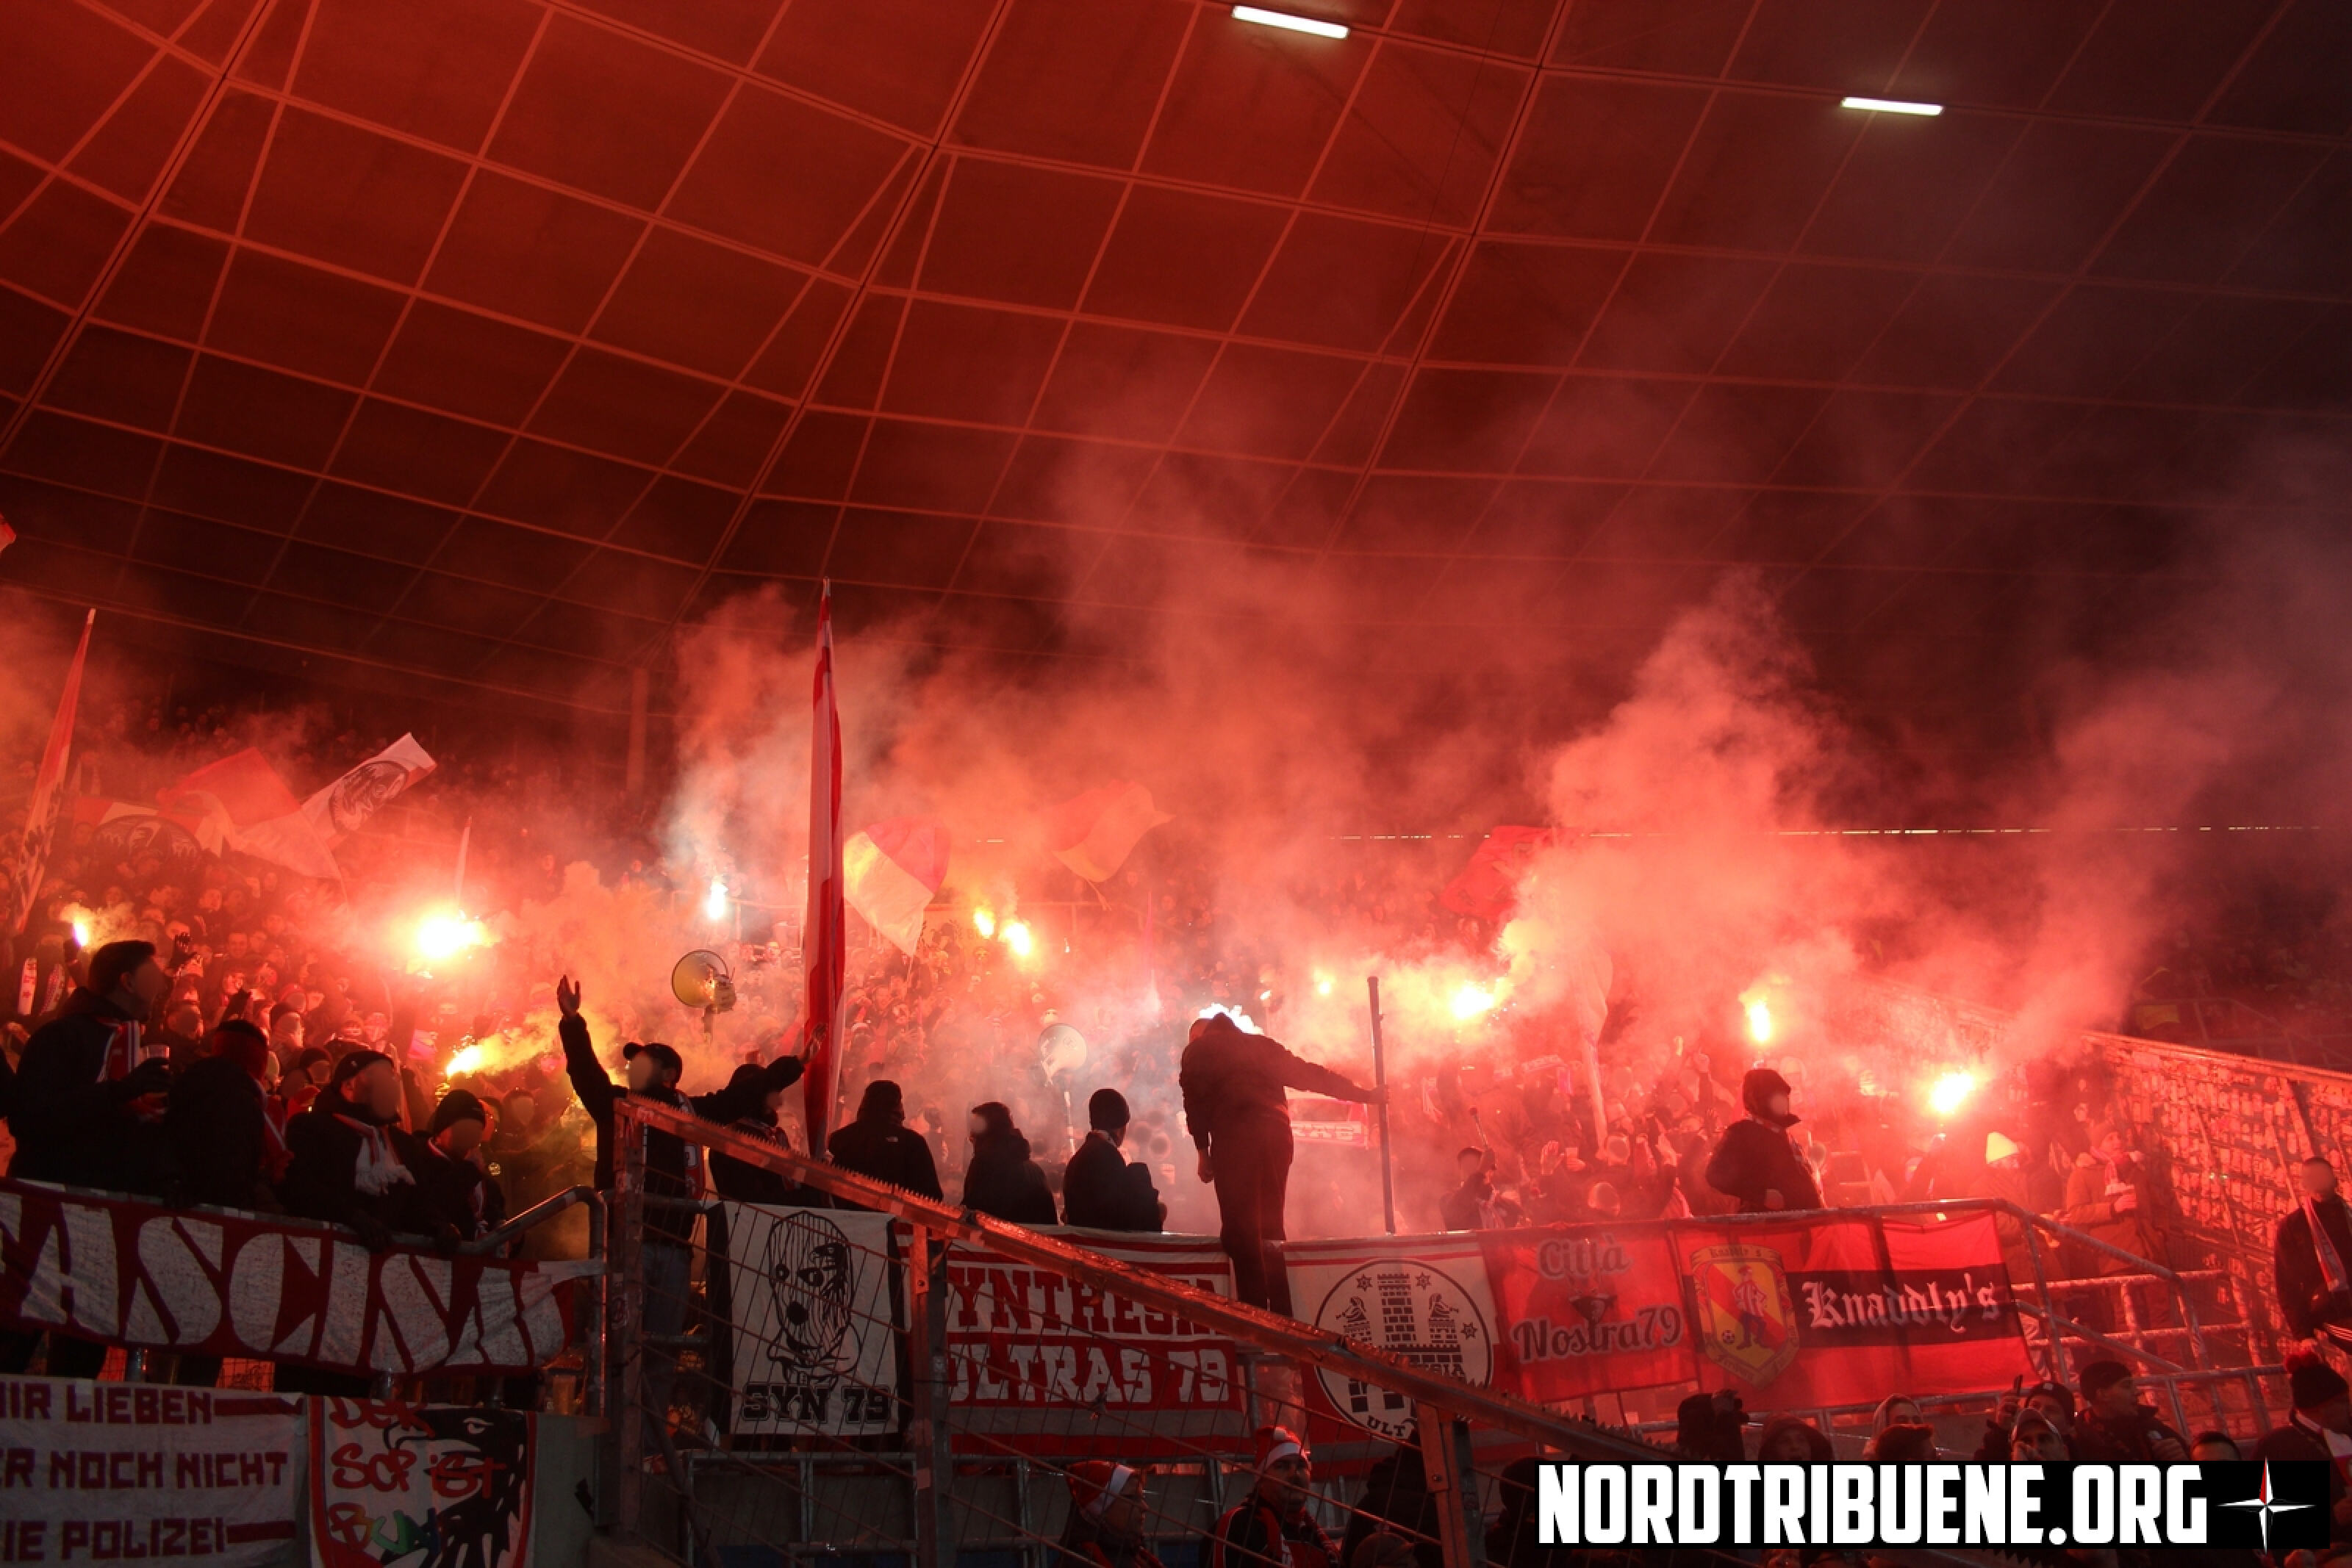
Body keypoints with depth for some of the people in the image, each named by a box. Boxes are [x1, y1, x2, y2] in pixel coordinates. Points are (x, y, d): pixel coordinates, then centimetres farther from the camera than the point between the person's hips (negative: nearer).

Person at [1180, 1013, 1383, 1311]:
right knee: (1270, 1227, 14)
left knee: (1241, 1230, -5)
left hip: (1234, 1136, -5)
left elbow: (1195, 1101, 3)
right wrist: (1364, 1094, 29)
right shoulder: (1261, 1044, 28)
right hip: (1275, 1133, 5)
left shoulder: (1198, 1051, 17)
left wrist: (1203, 1150, 3)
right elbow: (1310, 1074, 25)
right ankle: (1282, 1316, 12)